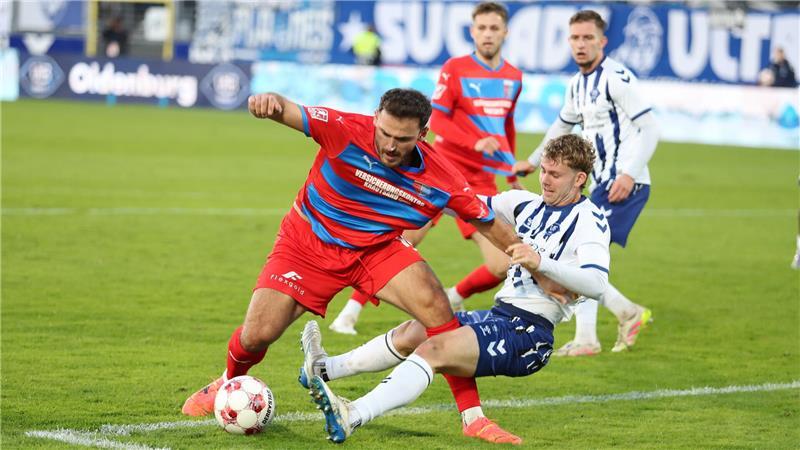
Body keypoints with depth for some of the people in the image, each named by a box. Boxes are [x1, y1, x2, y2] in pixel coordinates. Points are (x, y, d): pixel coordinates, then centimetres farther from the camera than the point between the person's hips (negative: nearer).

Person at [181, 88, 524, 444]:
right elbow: (288, 112, -35)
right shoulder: (347, 131, -27)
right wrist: (269, 101, -59)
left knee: (435, 306, -24)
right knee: (257, 335, -8)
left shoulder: (439, 179, -18)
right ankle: (229, 383, 31)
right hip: (308, 244, -1)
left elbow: (487, 222, -4)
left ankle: (472, 417, -15)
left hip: (377, 248, 1)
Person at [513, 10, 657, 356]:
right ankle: (629, 314, 17)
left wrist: (629, 173, -25)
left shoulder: (616, 78, -13)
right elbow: (562, 126, 32)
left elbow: (649, 128, -16)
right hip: (601, 185, 9)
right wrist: (533, 161, 39)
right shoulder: (577, 84, 13)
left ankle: (586, 338, -12)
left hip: (626, 185, -9)